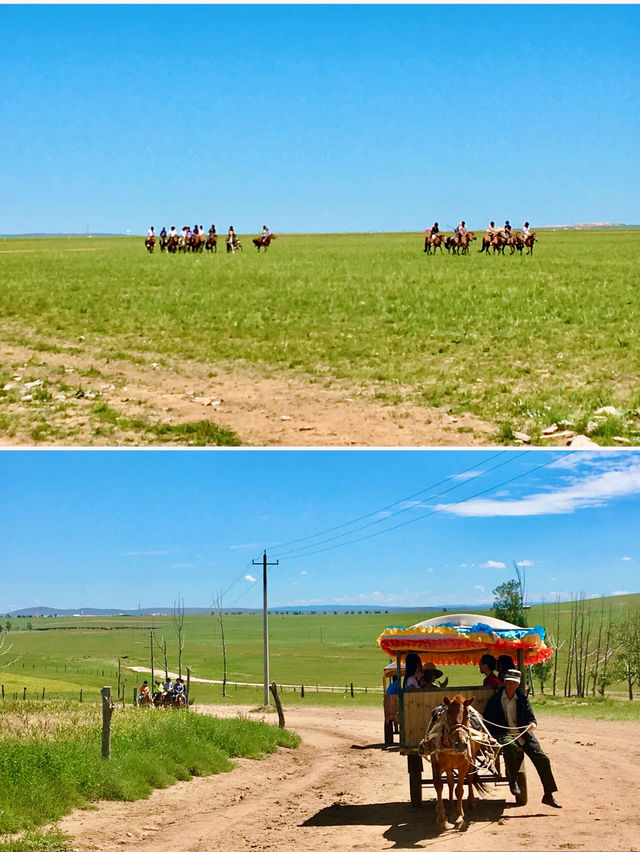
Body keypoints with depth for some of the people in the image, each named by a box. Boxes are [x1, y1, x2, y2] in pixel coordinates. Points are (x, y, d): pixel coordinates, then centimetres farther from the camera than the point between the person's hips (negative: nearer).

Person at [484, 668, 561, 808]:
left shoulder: (522, 699, 10)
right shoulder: (495, 699, 3)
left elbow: (531, 717, 6)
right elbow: (488, 722, 5)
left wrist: (532, 725, -16)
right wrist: (494, 736, -10)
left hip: (523, 734, 3)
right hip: (503, 735, -3)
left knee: (542, 759, -10)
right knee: (511, 746, -39)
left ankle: (548, 795, -1)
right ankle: (513, 781, -21)